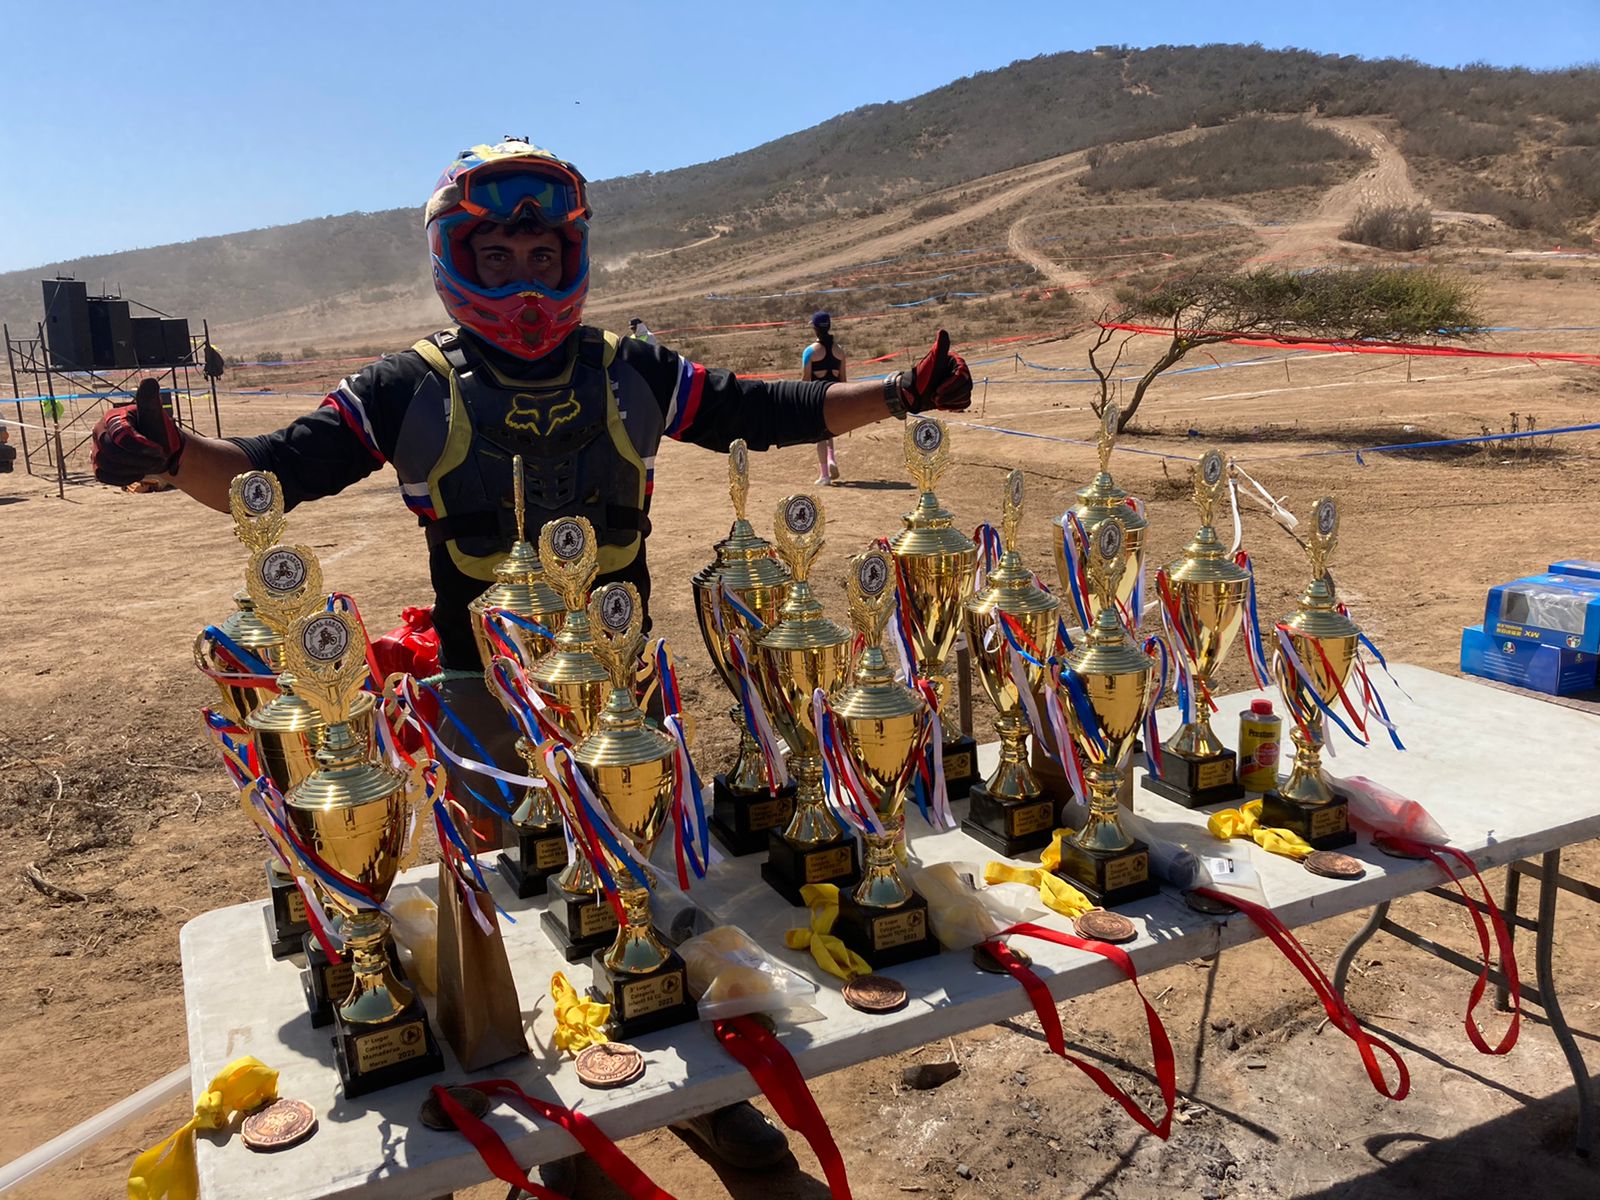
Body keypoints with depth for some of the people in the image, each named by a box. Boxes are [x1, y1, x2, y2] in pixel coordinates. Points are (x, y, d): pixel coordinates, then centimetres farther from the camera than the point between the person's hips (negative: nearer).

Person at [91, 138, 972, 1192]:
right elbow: (273, 473, -7)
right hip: (486, 699, -1)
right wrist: (170, 453, -26)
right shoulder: (413, 389, -2)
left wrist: (900, 393, -3)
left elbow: (768, 415, 4)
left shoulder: (631, 373, 2)